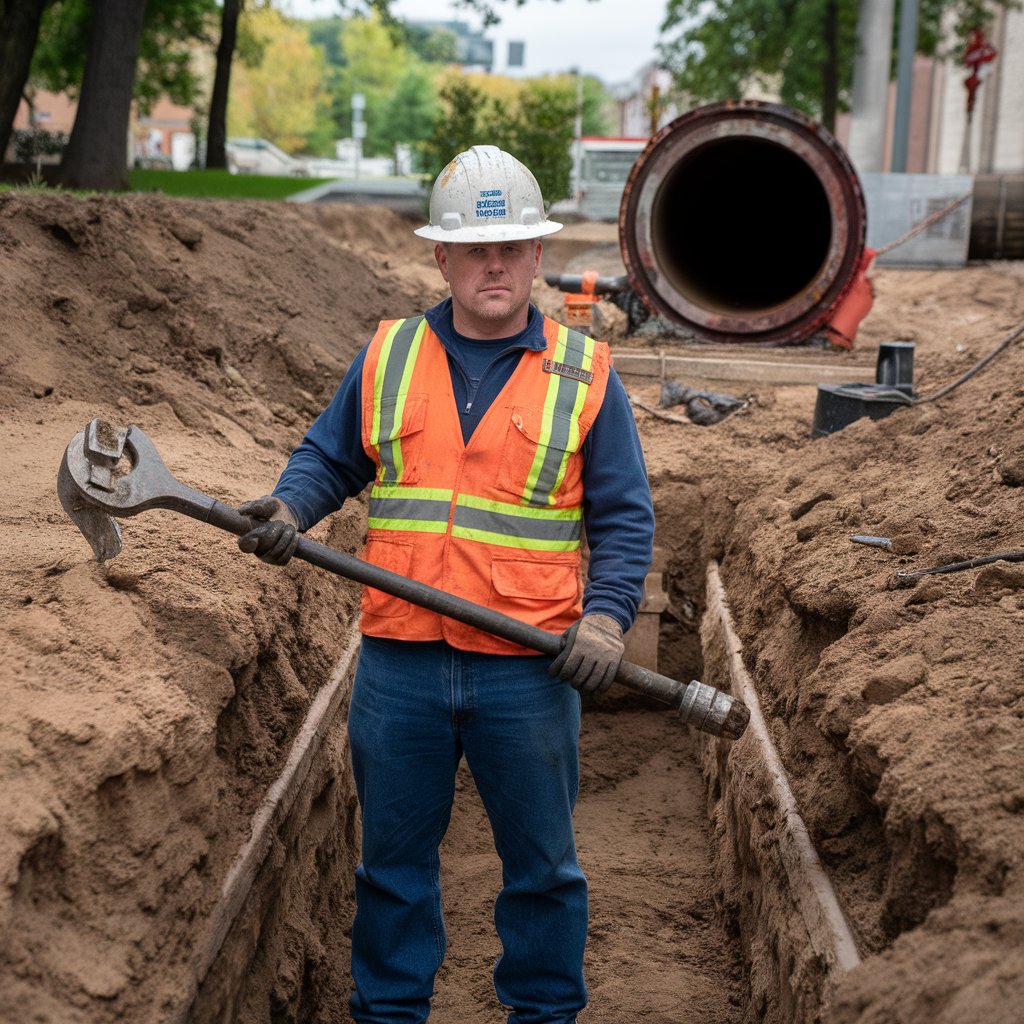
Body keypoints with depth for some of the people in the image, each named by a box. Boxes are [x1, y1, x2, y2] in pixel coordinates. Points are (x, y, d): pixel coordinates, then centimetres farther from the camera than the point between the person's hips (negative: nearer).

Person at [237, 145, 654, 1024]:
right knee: (394, 858, 14)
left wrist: (606, 617, -12)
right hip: (400, 662, 2)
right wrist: (288, 509, -8)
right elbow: (329, 460, 13)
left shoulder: (584, 374, 2)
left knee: (540, 862, 12)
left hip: (530, 670, -1)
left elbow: (624, 517, 2)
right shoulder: (386, 357, 7)